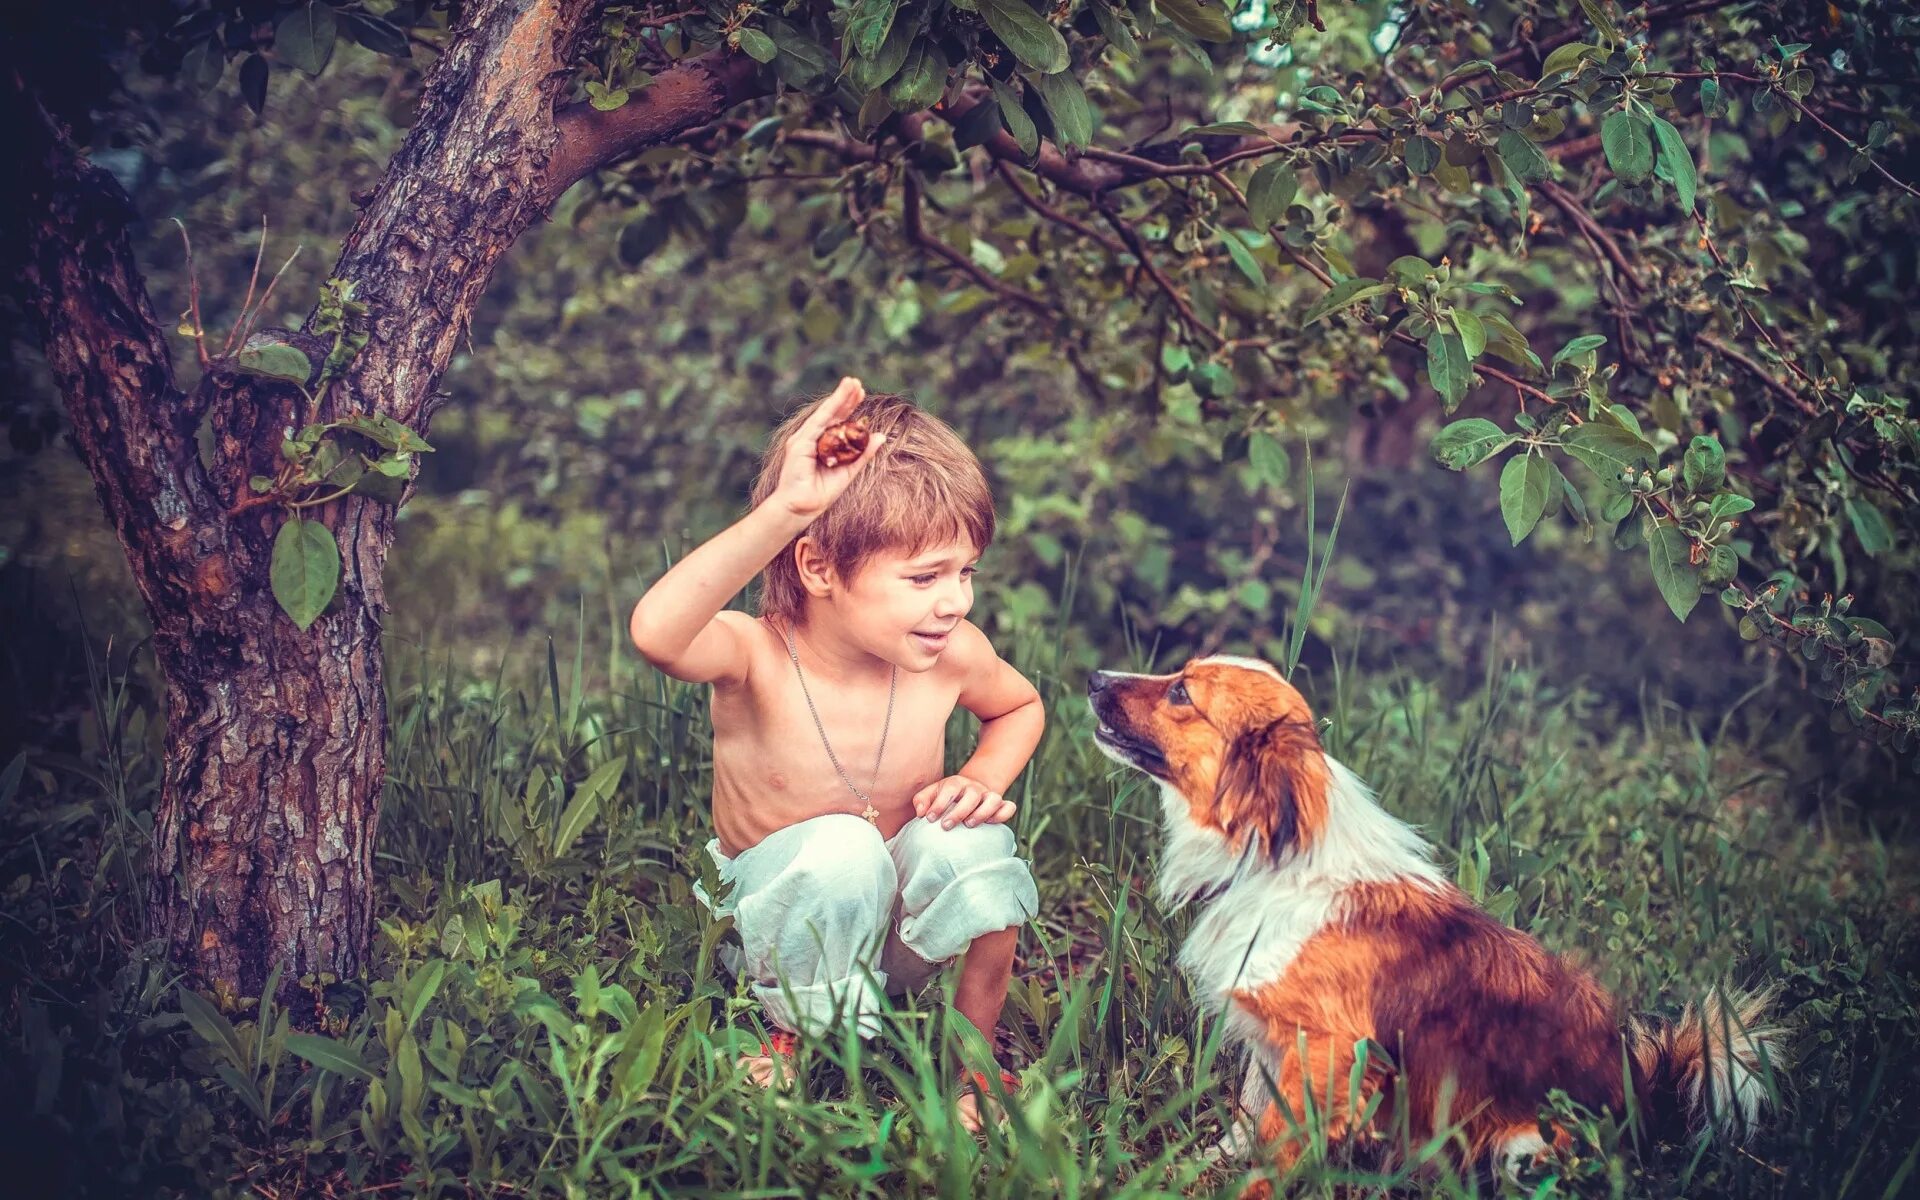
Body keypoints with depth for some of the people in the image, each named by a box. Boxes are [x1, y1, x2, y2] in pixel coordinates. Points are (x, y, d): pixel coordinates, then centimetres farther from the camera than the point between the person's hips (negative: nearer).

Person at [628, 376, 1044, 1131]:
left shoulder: (952, 657, -16)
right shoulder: (754, 658, -27)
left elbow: (1020, 707, 10)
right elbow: (657, 632, -52)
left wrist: (983, 778, -12)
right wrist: (781, 511, -58)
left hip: (903, 928, 3)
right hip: (780, 923, -3)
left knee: (968, 840, -29)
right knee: (840, 849, -35)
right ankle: (796, 1037, -4)